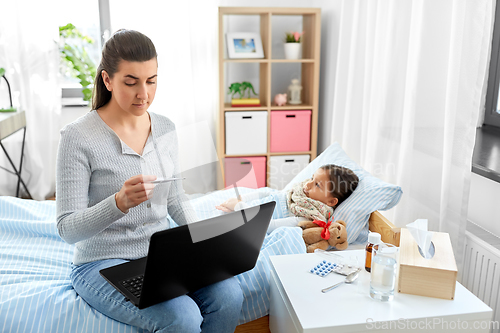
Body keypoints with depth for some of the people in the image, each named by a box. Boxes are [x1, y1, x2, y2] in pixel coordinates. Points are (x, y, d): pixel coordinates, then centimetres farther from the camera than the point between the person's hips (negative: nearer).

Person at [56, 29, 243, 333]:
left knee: (229, 297, -19)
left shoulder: (165, 128, 4)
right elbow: (68, 228, -15)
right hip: (104, 263, -4)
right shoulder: (78, 137, -13)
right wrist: (120, 203, -33)